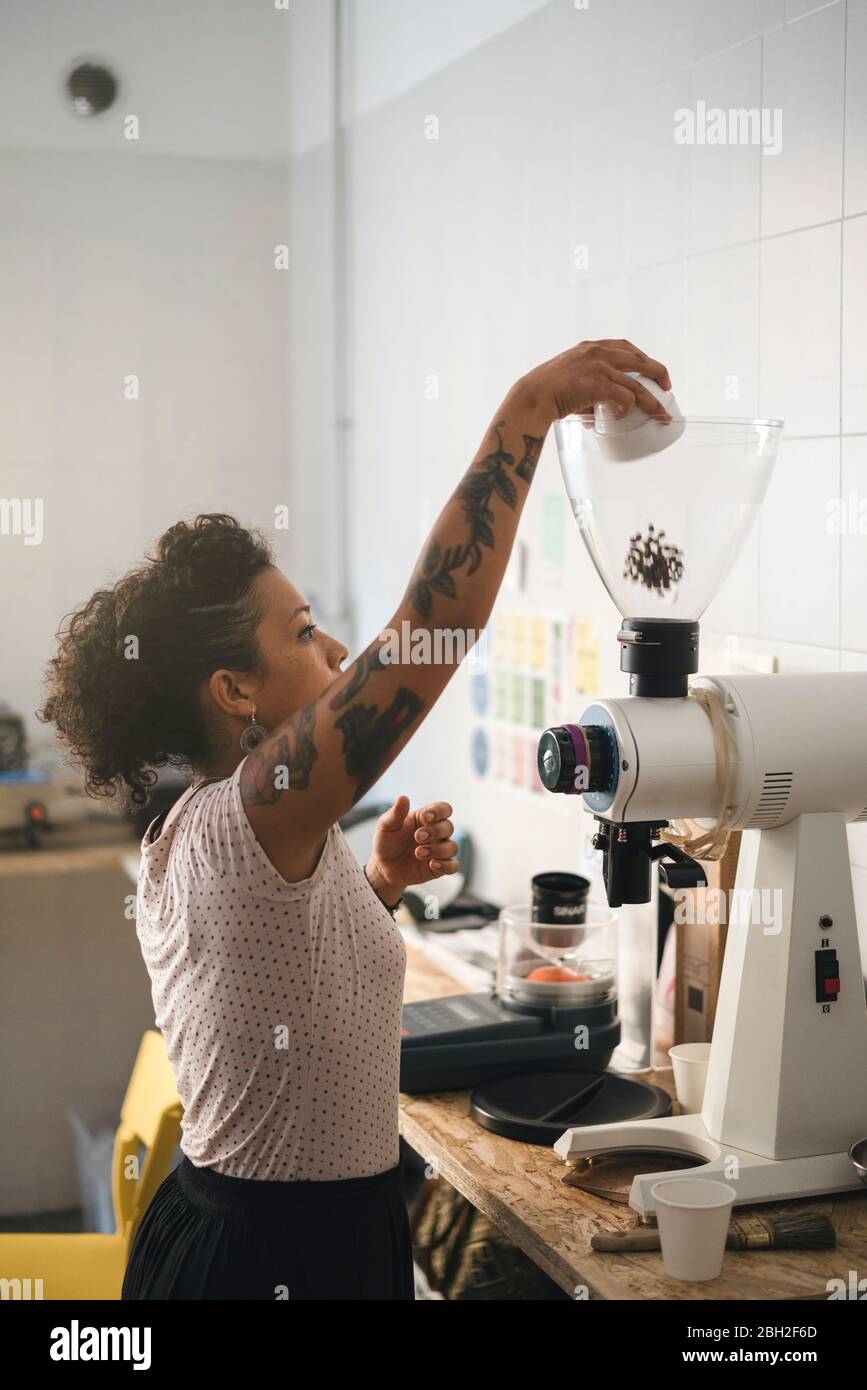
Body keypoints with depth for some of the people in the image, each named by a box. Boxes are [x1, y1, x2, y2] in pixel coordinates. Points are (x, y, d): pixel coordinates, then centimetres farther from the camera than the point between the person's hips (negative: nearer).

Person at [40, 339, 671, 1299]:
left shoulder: (186, 838, 5)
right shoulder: (247, 818, -25)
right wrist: (525, 411, -31)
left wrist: (379, 884, 4)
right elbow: (433, 619, -34)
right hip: (289, 1255, -9)